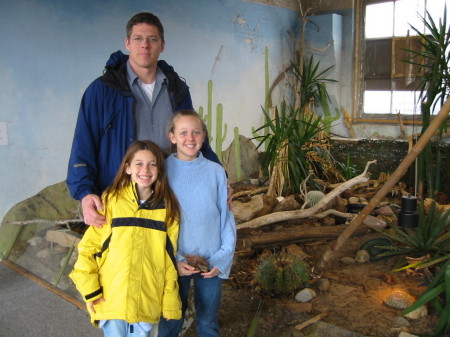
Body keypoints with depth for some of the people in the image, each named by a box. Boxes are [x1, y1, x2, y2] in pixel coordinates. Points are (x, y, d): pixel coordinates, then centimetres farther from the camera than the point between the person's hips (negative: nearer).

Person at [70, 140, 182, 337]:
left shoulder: (167, 208, 2)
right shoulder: (111, 201, -4)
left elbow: (169, 259, 4)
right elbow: (87, 248, -2)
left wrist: (170, 302, 4)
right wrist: (90, 291, -7)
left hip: (147, 303, 2)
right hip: (111, 299, -1)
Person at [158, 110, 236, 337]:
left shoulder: (216, 171, -3)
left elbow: (226, 216, 0)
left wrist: (223, 257, -8)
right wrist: (175, 260, -12)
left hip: (211, 263, 1)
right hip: (174, 262, -1)